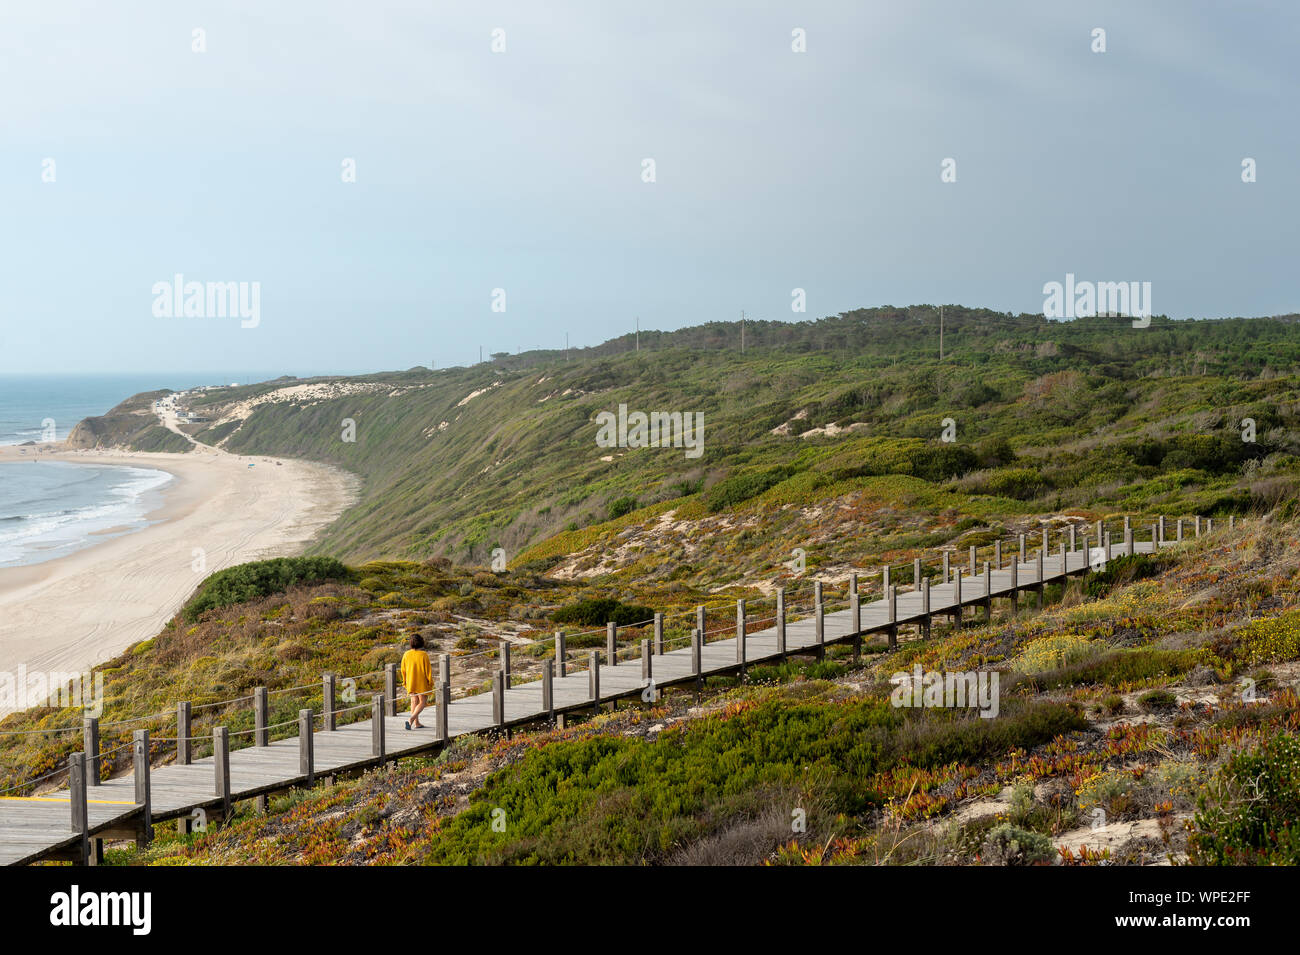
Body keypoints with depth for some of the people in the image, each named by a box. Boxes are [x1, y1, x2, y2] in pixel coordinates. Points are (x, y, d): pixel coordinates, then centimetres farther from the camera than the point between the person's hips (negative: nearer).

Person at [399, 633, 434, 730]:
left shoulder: (406, 655, -4)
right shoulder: (423, 655, -15)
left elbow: (403, 670, 4)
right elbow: (428, 670, -11)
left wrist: (405, 681, 18)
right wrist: (430, 683, 0)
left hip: (410, 682, 4)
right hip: (422, 682, -4)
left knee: (414, 702, 15)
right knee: (421, 703, 3)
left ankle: (416, 723, 18)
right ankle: (411, 720, -16)